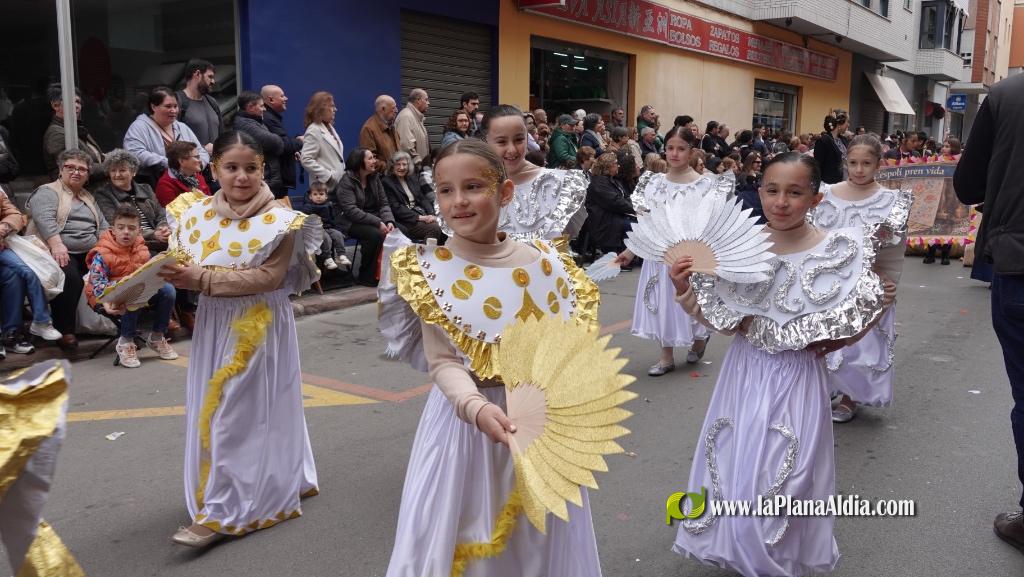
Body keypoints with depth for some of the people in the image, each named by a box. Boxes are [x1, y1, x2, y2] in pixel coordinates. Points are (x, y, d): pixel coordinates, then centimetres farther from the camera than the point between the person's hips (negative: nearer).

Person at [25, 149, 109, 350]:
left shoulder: (88, 197, 26)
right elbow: (45, 220, -14)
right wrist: (57, 245, -30)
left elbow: (102, 225, 21)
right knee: (70, 277, -35)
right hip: (61, 253, -6)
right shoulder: (47, 192, 4)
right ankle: (64, 331, -26)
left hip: (90, 253, 6)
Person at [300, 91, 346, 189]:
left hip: (339, 183, 8)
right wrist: (327, 175, -17)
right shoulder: (314, 131, -9)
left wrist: (344, 174, 9)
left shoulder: (330, 128, 17)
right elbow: (306, 160, -16)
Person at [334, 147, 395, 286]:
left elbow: (383, 203, 8)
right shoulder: (346, 181, -10)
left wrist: (389, 220, -13)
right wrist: (377, 222, -26)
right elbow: (351, 210, -20)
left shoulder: (374, 177, 10)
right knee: (376, 234, -33)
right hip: (351, 223, -6)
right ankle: (366, 277, -18)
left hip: (373, 219, 6)